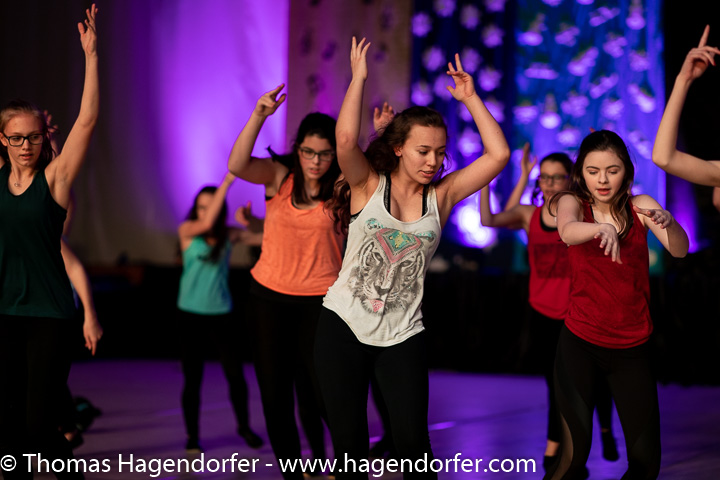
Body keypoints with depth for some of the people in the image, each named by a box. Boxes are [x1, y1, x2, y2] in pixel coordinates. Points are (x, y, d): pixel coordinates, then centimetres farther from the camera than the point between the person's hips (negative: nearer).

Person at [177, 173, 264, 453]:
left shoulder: (230, 235, 1)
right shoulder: (186, 231, -4)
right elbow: (206, 224, -24)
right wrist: (226, 181, -26)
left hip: (221, 314, 1)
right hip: (191, 314, -1)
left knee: (236, 375, 2)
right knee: (192, 379, 5)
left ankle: (244, 426, 23)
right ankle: (192, 435, 18)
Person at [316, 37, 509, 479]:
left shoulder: (441, 195, 2)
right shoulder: (369, 186, -3)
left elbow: (498, 154, -5)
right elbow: (346, 139, -22)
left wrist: (470, 98, -3)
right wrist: (359, 77, -17)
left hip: (402, 335, 1)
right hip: (343, 325, -1)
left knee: (412, 442, -5)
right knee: (348, 443, 5)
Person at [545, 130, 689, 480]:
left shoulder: (640, 206, 2)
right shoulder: (572, 202, -3)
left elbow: (679, 250, -13)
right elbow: (567, 232, -27)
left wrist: (668, 222, -36)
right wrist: (601, 228, -49)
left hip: (633, 347, 2)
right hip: (580, 344, -2)